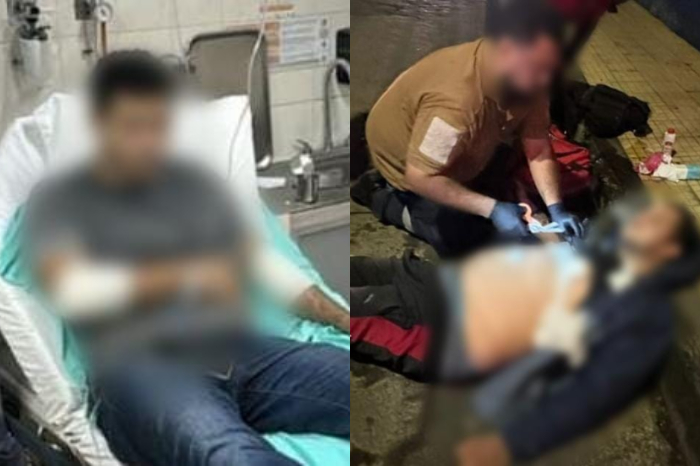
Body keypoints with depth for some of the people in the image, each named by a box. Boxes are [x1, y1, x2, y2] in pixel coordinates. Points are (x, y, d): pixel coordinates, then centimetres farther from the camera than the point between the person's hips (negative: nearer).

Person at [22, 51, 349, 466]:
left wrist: (343, 319, 8)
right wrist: (184, 276, -16)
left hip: (241, 353, 5)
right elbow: (71, 290, -6)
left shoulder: (196, 185, 23)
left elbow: (264, 262, 21)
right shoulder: (58, 200, 11)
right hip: (141, 368, -5)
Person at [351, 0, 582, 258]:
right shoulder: (456, 100, -44)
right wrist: (492, 209, -36)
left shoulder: (524, 81, -20)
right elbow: (420, 177, -37)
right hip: (406, 163, -7)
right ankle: (384, 197, 9)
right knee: (463, 239, -5)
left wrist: (555, 207, -24)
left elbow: (538, 149, -13)